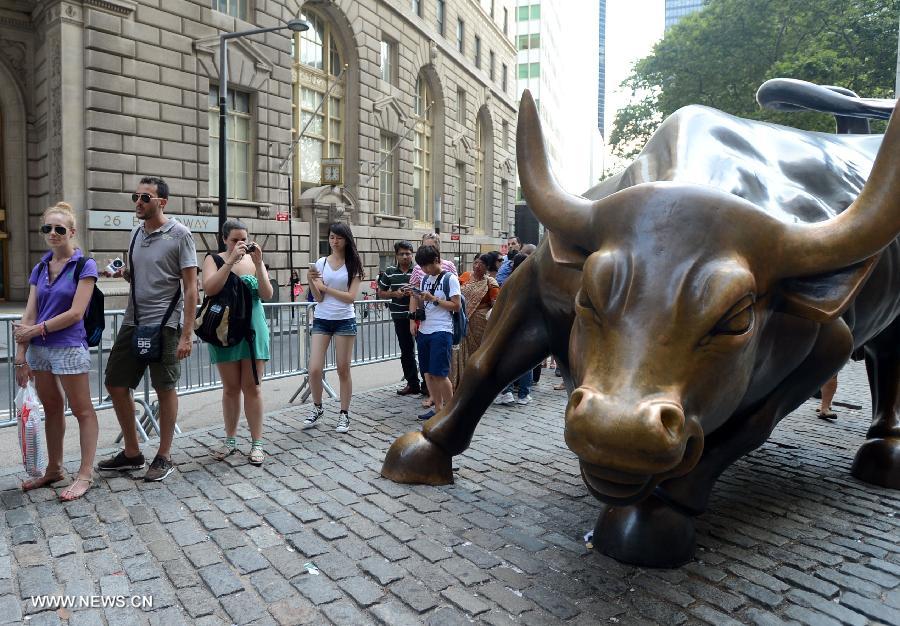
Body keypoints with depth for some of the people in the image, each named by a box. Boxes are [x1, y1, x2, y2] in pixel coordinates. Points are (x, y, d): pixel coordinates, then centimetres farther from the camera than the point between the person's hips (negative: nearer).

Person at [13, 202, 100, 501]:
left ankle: (85, 474, 8)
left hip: (69, 348, -6)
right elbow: (29, 314, 5)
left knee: (82, 411, 2)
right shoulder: (40, 268, 10)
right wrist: (21, 354, 0)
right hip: (40, 349, 6)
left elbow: (75, 313, -13)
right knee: (52, 409, 16)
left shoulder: (84, 265, -7)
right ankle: (54, 469, 29)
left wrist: (36, 329, -7)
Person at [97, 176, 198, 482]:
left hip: (164, 324, -7)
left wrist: (187, 334, -16)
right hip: (132, 322, 7)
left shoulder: (179, 234, -8)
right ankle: (131, 453, 25)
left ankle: (164, 457, 18)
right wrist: (122, 272, -1)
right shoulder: (136, 234, 12)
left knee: (165, 389, 3)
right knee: (115, 385, 10)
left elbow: (190, 287, -11)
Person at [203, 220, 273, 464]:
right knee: (230, 388, 8)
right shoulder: (214, 259, 1)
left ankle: (257, 442, 6)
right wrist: (231, 260, -21)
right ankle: (230, 440, 22)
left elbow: (267, 295, -5)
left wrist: (258, 263, -15)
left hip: (253, 330, 0)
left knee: (251, 387, 1)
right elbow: (209, 288, -17)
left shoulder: (254, 259, 5)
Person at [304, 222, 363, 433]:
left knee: (343, 370, 6)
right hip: (321, 320, 2)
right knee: (314, 370, -4)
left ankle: (344, 414, 17)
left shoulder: (353, 265, -1)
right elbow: (318, 298, 0)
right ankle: (317, 408, 20)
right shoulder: (321, 263, 3)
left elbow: (351, 297, -9)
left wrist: (325, 287, -10)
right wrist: (311, 281, -18)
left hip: (345, 321, -1)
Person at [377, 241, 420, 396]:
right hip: (401, 317, 3)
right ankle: (412, 384, 21)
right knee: (406, 352, 10)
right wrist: (394, 294, -5)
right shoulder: (389, 273, 7)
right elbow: (381, 292, 13)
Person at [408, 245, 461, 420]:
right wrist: (415, 296, 1)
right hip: (423, 330, 7)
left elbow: (457, 306, -10)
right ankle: (438, 408, 17)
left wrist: (433, 299, -16)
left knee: (439, 373, -8)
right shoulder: (425, 279, 14)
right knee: (428, 373, 7)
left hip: (441, 331, -7)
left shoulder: (450, 278, -6)